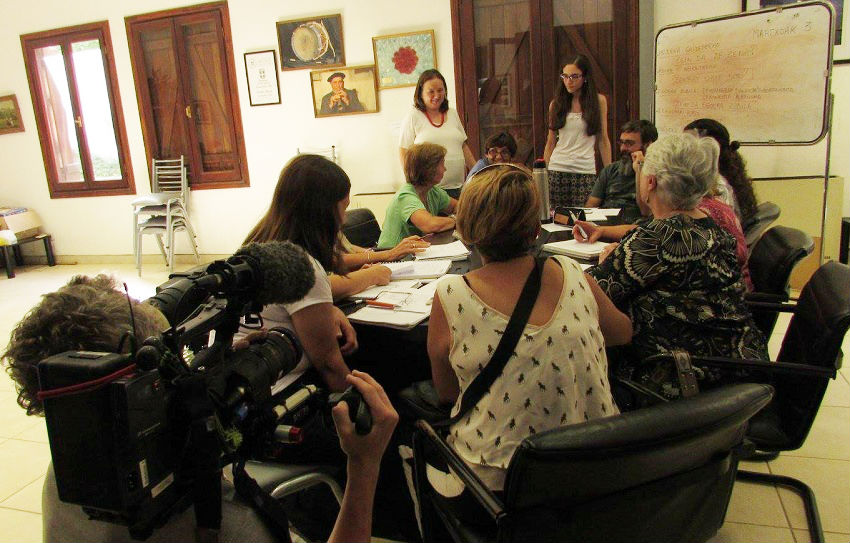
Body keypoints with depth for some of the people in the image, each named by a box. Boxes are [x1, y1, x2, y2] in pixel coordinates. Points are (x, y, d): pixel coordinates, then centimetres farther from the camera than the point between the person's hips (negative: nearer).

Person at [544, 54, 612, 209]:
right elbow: (550, 142, 11)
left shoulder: (599, 101, 5)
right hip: (557, 169, 1)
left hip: (586, 170, -1)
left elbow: (603, 141, 6)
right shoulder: (556, 103, 7)